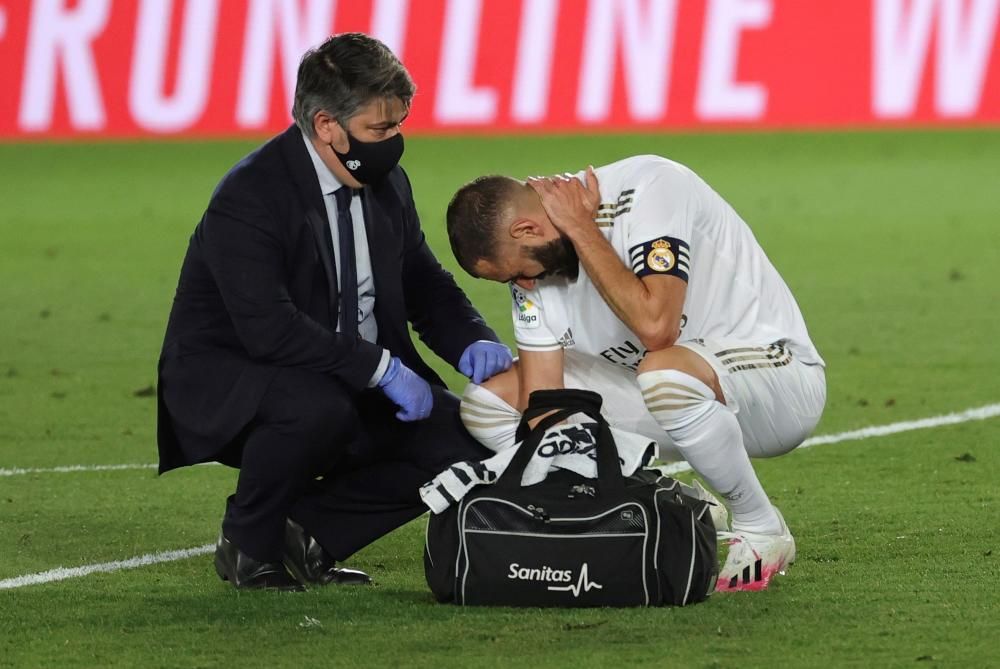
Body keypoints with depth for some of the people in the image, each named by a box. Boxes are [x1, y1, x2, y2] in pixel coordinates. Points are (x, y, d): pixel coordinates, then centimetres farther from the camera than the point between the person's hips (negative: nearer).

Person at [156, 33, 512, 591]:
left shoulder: (388, 184, 3)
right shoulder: (249, 198, -22)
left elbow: (426, 285, 13)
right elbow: (270, 327, -32)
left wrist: (473, 342, -9)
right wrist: (381, 367, -31)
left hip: (351, 387, 8)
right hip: (224, 385, -8)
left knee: (466, 446, -10)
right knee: (318, 409, -39)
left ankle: (306, 532, 2)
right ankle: (249, 545, -12)